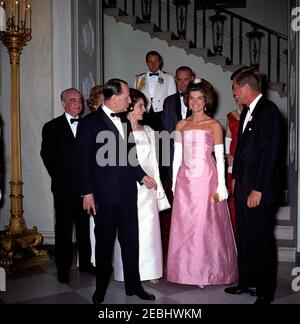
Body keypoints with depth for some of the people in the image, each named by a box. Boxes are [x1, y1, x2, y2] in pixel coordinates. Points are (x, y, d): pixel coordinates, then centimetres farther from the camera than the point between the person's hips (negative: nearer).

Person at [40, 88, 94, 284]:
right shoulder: (52, 127, 0)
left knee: (84, 226, 11)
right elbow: (47, 156, 1)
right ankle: (63, 268, 17)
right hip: (64, 187, -2)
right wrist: (59, 178, 0)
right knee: (63, 228, 6)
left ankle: (85, 263, 24)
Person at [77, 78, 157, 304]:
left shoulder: (126, 121, 13)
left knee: (131, 240, 10)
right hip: (104, 193, -5)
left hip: (127, 192, 5)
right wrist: (87, 193, -11)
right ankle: (101, 288, 25)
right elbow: (85, 160, -8)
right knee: (104, 242, 8)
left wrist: (142, 176, 9)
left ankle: (133, 285, 25)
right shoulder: (91, 122, -6)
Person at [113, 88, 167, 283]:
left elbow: (153, 161, 13)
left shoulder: (148, 131, 12)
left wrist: (159, 186, 10)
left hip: (147, 188, 4)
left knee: (149, 228, 6)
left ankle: (150, 270, 20)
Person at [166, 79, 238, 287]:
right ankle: (188, 270, 19)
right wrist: (174, 183, 8)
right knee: (185, 225, 6)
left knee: (207, 225, 1)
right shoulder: (181, 125, 11)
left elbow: (220, 157, -1)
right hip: (185, 181, 3)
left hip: (206, 180, -3)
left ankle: (208, 270, 15)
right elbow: (177, 156, 11)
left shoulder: (214, 125, 2)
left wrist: (221, 186, -7)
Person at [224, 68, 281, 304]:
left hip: (259, 189, -8)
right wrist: (236, 178, 15)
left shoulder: (269, 110, -13)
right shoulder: (247, 112, 14)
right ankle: (246, 281, 31)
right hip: (243, 186, 9)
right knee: (244, 238, 16)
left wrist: (258, 189, -19)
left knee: (262, 240, 2)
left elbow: (270, 151, -18)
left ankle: (266, 291, 17)